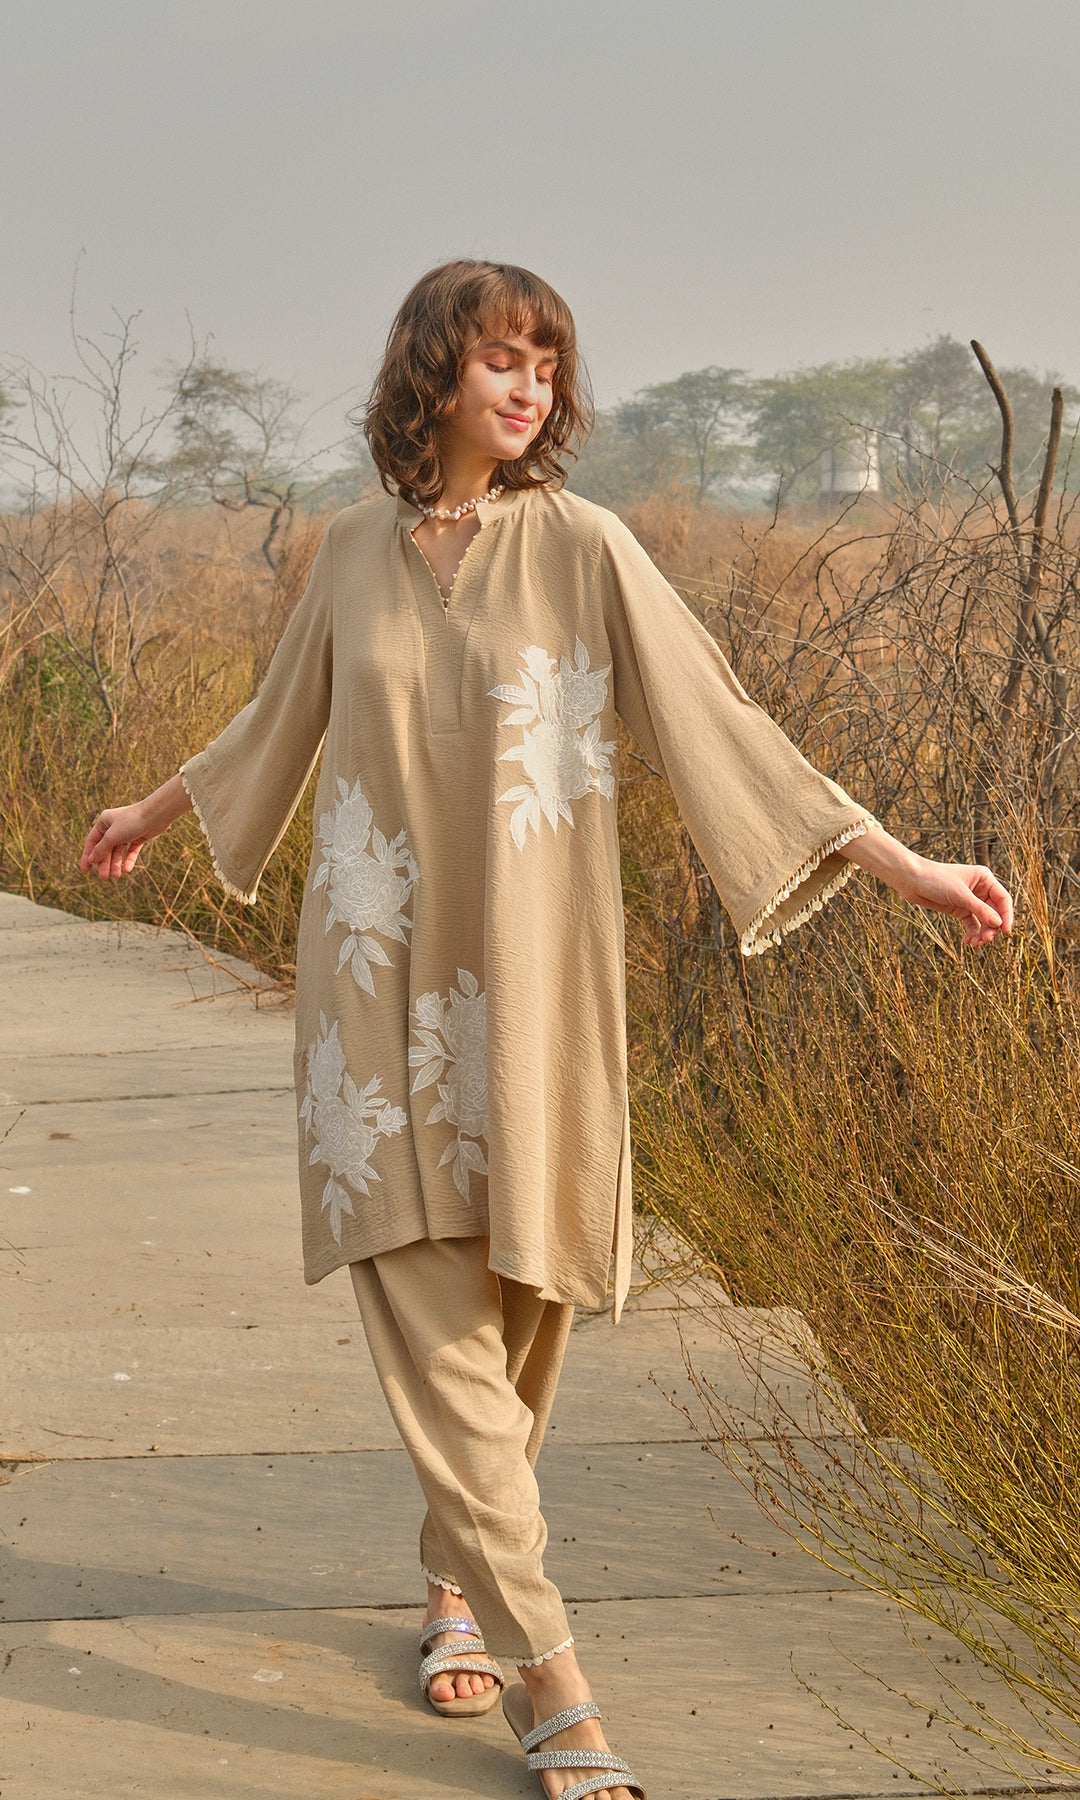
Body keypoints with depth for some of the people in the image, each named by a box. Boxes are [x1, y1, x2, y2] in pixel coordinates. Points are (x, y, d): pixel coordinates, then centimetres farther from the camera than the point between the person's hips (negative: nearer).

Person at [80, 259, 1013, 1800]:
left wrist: (904, 867, -12)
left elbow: (718, 726, -6)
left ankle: (459, 1580, 32)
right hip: (379, 977, 2)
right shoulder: (355, 553, 5)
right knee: (431, 1322, -6)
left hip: (525, 979, -1)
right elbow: (284, 716, 23)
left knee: (516, 1303, 7)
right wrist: (155, 812, 37)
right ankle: (547, 1668, -2)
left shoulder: (581, 547, -4)